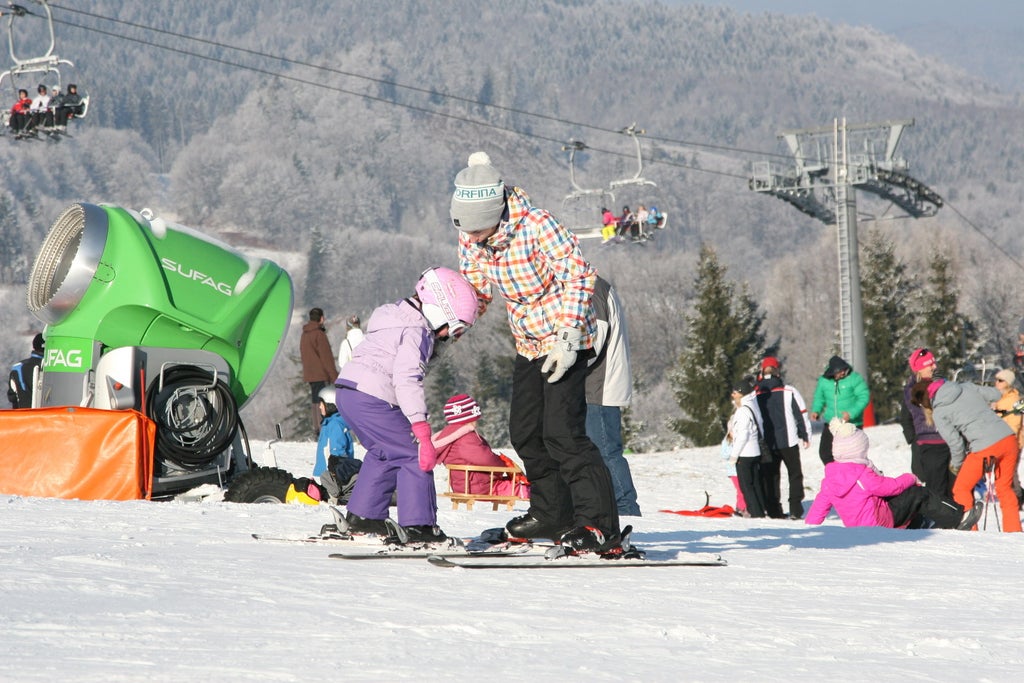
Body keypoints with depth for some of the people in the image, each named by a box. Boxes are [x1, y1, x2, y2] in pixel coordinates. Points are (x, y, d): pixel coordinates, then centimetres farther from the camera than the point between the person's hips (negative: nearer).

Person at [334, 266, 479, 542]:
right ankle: (419, 525, -8)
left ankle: (362, 517, 27)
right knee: (415, 456, -6)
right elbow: (407, 380, -22)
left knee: (383, 454, 26)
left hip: (348, 392, 10)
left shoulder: (400, 320, 22)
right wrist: (423, 433, -25)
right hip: (372, 398, -10)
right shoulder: (417, 332, -11)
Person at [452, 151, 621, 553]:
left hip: (564, 339, -8)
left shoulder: (535, 225, -23)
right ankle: (552, 514, 27)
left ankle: (599, 524, -18)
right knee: (524, 430, 12)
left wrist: (568, 338, -27)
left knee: (561, 431, -17)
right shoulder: (469, 237, -2)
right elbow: (475, 292, 10)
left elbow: (578, 277, -23)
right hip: (528, 343, 8)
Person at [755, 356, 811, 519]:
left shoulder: (755, 394, -2)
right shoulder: (788, 391, -6)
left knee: (769, 476, 11)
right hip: (788, 441, -1)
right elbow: (801, 413, -2)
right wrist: (805, 436, 9)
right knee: (795, 474, 9)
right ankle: (795, 509, 0)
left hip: (765, 443, 1)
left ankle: (773, 510, 6)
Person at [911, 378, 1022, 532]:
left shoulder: (938, 414, -1)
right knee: (1004, 488, 20)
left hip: (985, 448, -6)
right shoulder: (967, 387, 12)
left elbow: (955, 443, -2)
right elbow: (995, 394, 21)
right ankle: (1013, 531, 19)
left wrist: (956, 465, 16)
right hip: (1009, 438, 6)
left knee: (961, 489, 14)